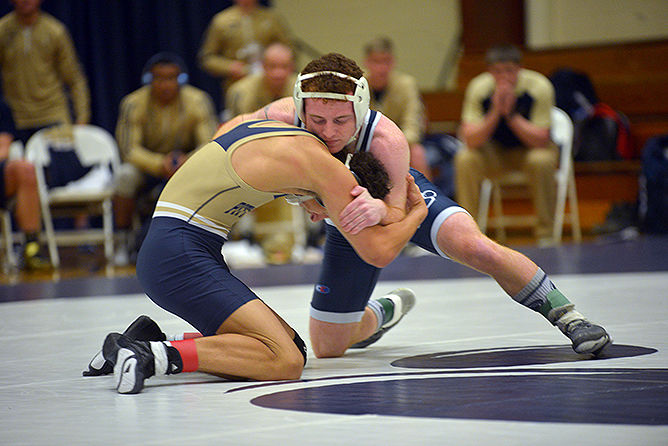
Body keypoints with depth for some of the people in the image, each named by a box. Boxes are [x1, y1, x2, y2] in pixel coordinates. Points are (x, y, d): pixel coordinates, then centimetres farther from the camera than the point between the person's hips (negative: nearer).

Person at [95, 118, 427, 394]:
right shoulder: (327, 169, -7)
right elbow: (378, 253, -4)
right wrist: (418, 213, 17)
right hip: (181, 256, -10)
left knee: (292, 346, 5)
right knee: (285, 362, -22)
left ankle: (154, 343, 3)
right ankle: (153, 355, -25)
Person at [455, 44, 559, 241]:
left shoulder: (539, 87, -22)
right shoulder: (478, 88, -17)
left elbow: (540, 140, -25)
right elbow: (470, 141, -23)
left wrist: (510, 114, -34)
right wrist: (495, 112, -35)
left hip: (531, 149, -2)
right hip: (496, 152, 2)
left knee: (541, 161, -35)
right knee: (465, 159, -27)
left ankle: (546, 234, -21)